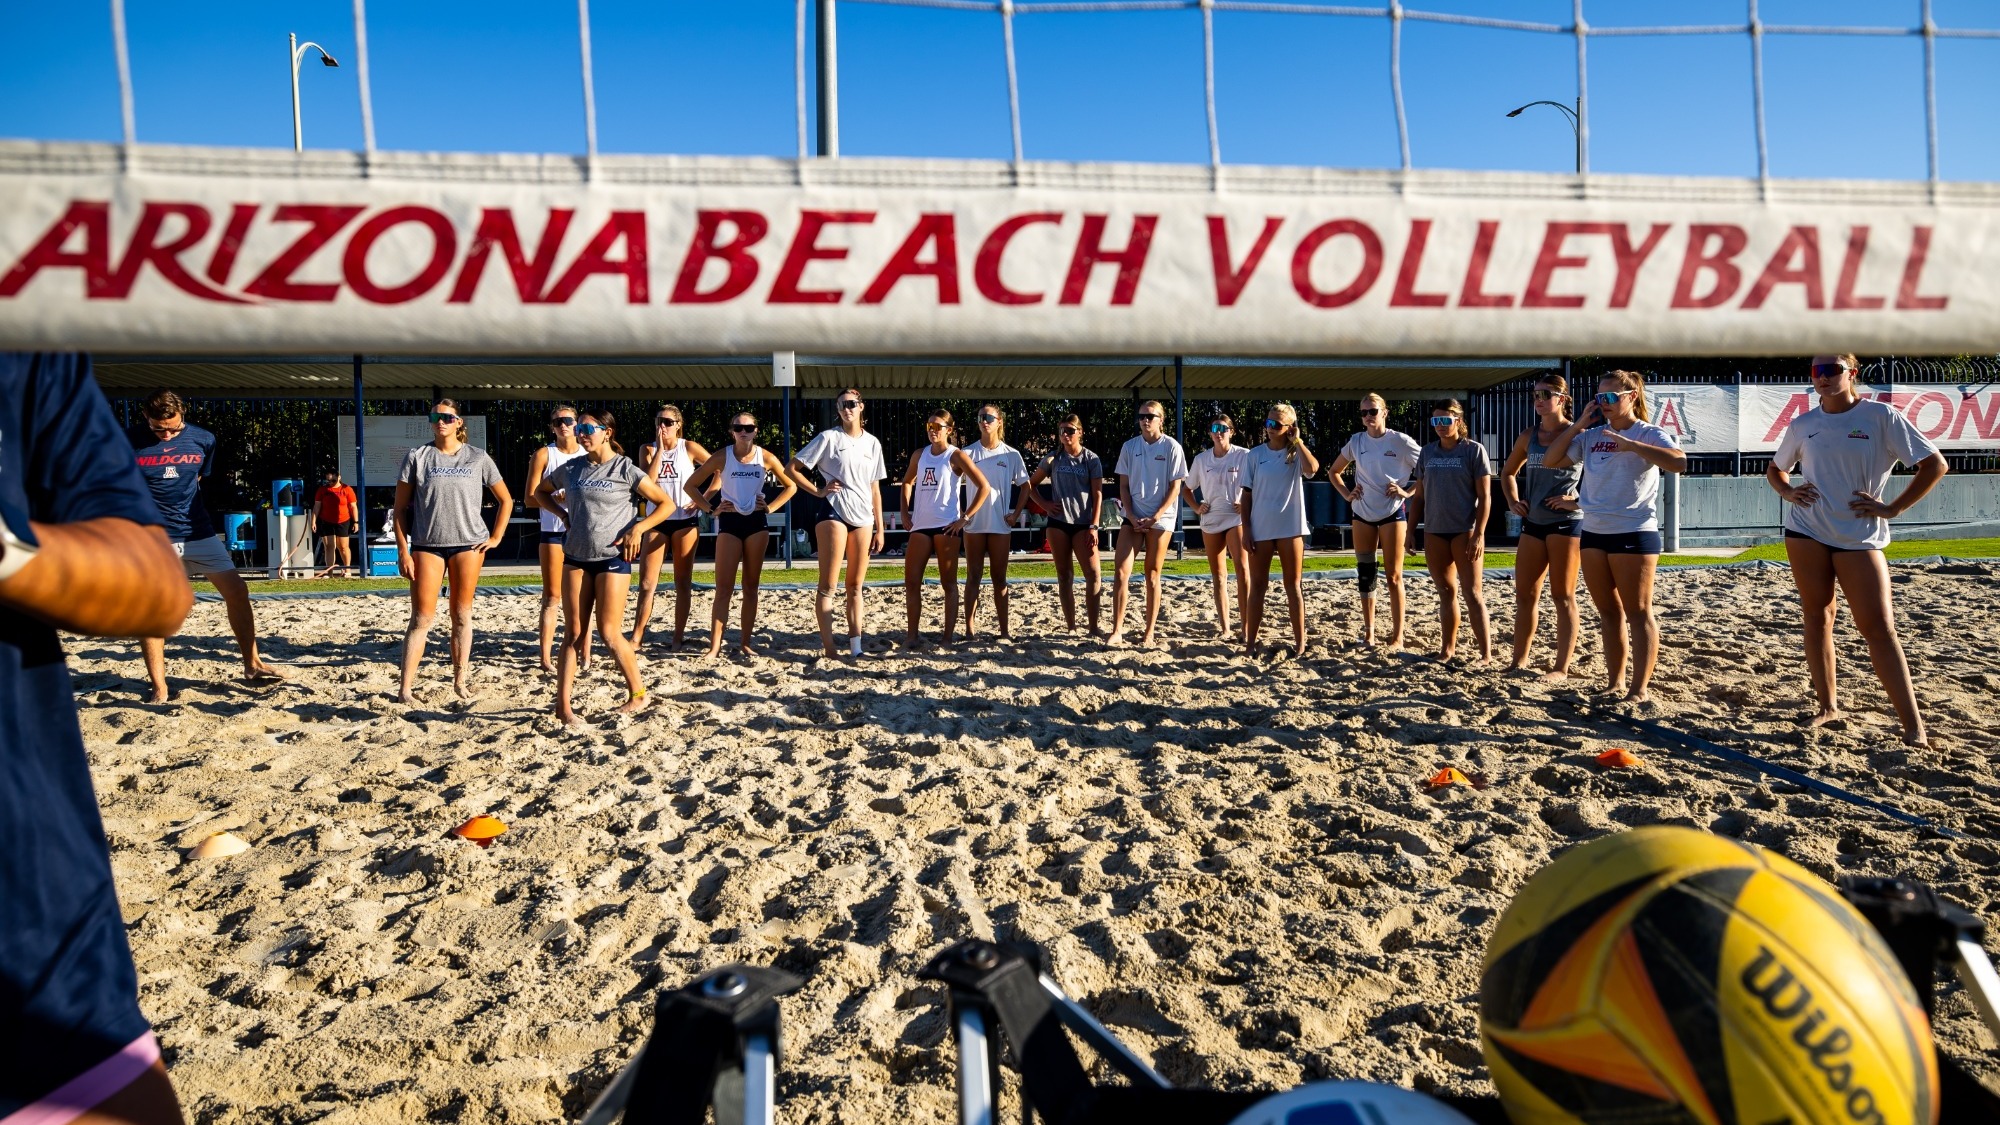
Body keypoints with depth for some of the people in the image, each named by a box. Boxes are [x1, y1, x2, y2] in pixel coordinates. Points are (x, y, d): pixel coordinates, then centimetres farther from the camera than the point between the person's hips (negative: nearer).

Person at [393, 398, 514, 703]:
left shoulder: (478, 459, 4)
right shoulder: (417, 457, 2)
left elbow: (505, 500, 12)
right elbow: (400, 508, 2)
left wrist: (496, 537, 3)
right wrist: (403, 551, -5)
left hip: (468, 545, 1)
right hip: (426, 546, -1)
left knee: (462, 614, 7)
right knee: (421, 617, -1)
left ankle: (460, 681, 15)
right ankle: (406, 687, 1)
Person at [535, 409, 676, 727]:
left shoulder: (625, 469, -6)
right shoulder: (571, 469, 7)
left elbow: (666, 504, -4)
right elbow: (540, 492, 25)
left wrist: (638, 528, -15)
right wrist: (562, 514, 8)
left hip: (612, 559, -4)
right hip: (576, 558, 5)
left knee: (609, 632, -3)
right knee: (574, 632, 5)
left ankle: (638, 693, 14)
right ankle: (563, 705, 8)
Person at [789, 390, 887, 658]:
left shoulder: (872, 443, 12)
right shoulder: (828, 437, 0)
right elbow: (793, 468, 0)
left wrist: (879, 528, 12)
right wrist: (818, 491, -8)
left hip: (863, 518, 4)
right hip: (834, 513, -4)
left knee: (855, 586, 8)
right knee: (828, 585, -4)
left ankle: (855, 646, 12)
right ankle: (828, 647, -2)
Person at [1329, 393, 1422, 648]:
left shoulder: (1400, 441, -8)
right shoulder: (1356, 441, 3)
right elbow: (1334, 471, 17)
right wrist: (1346, 494, 3)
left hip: (1393, 513, -4)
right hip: (1363, 514, 4)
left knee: (1393, 577, -1)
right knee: (1365, 574, 7)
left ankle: (1397, 635, 6)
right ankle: (1368, 632, 17)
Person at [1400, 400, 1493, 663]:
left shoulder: (1473, 450, -4)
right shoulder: (1428, 452, 9)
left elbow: (1485, 497, -6)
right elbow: (1420, 491, 14)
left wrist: (1479, 534, -13)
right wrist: (1406, 493, -9)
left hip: (1465, 531, -5)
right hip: (1434, 532, 5)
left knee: (1473, 593, -4)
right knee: (1445, 592, 12)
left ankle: (1486, 652, 0)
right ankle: (1448, 648, 20)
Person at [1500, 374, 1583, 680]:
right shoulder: (1528, 436, 10)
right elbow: (1509, 473, 23)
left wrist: (1578, 500, -16)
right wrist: (1513, 501, 9)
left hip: (1565, 522, -6)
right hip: (1533, 523, 6)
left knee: (1562, 596, -1)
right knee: (1524, 595, 9)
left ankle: (1561, 667, 5)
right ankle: (1519, 660, 19)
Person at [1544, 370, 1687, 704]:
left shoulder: (1649, 434, -5)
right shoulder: (1591, 436, 10)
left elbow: (1679, 462, -22)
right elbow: (1549, 461, 8)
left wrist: (1630, 445, -21)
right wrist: (1577, 426, 3)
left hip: (1634, 534, -6)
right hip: (1593, 533, 6)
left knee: (1637, 612, -2)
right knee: (1608, 611, 12)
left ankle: (1640, 689, 3)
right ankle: (1615, 683, 22)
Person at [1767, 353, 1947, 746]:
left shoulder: (1881, 417, -4)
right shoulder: (1801, 425, 6)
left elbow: (1935, 464, -3)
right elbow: (1774, 469, 21)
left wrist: (1892, 508, -9)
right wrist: (1788, 492, 1)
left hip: (1860, 537, -3)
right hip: (1805, 531, 3)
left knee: (1879, 627, -7)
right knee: (1818, 617, 8)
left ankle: (1914, 725, -4)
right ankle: (1828, 705, 18)